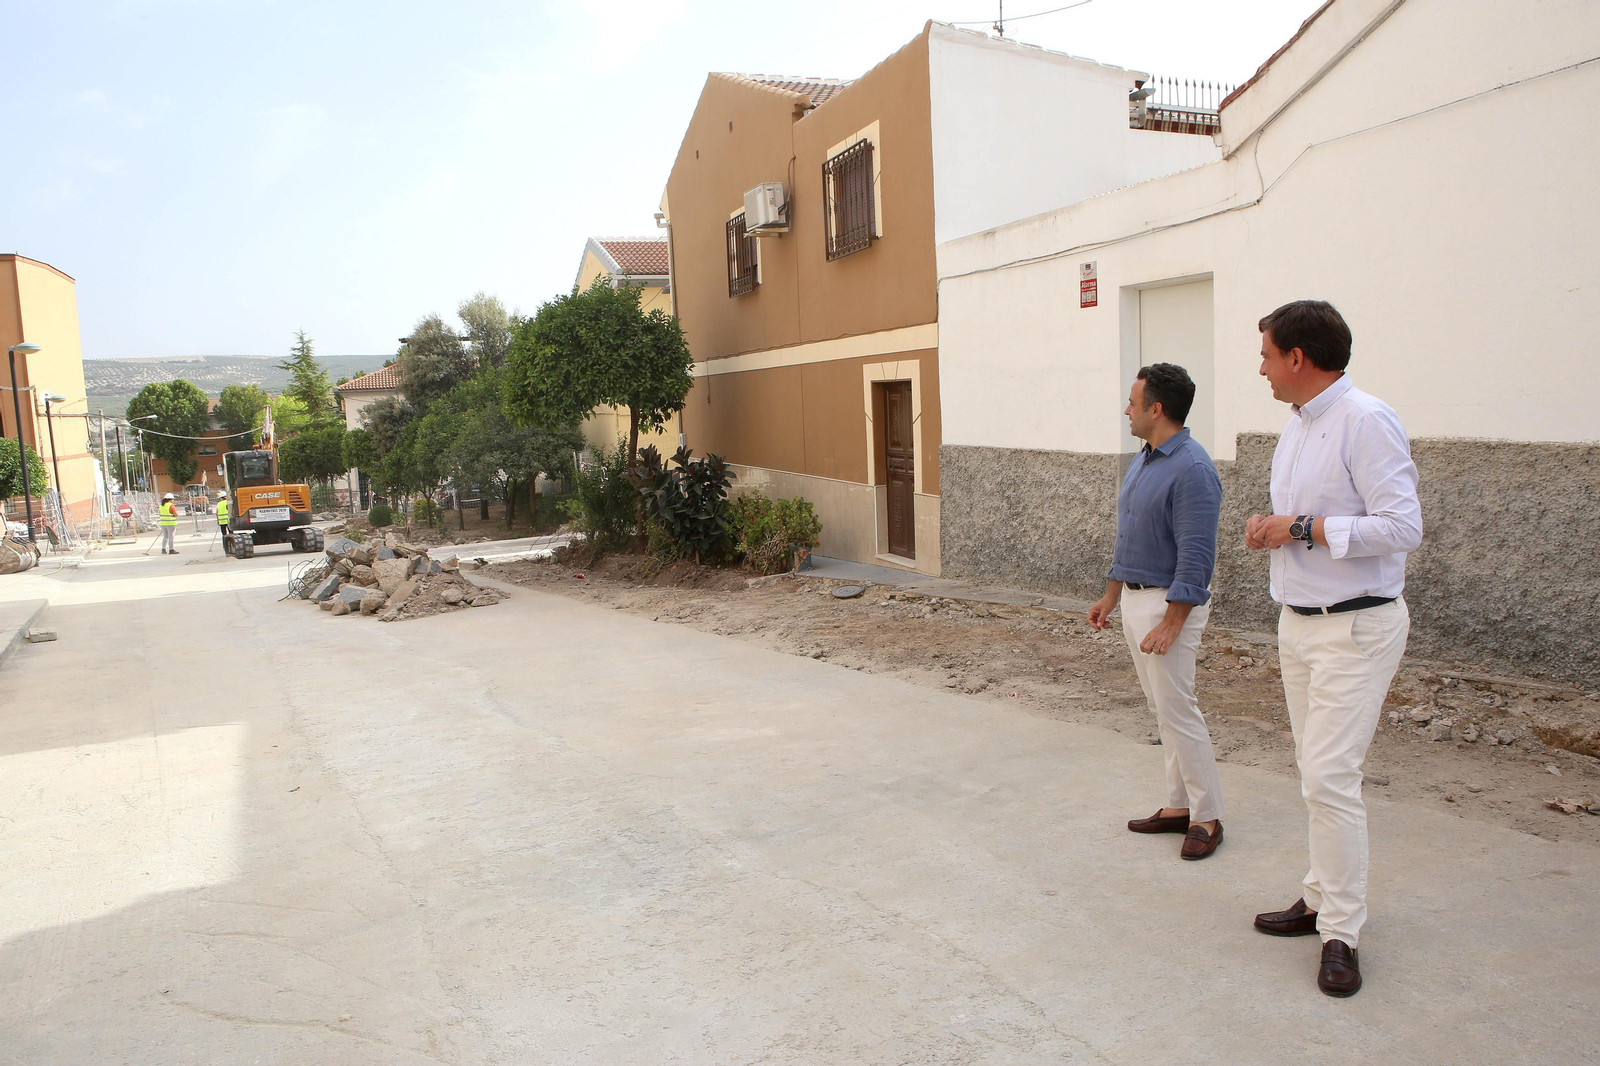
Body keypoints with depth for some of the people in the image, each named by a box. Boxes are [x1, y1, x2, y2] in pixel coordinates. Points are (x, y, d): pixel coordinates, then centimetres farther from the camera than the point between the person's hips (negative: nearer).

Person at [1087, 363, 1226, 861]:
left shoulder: (1192, 469, -19)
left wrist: (1169, 624, -23)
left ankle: (1207, 818, 9)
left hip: (1170, 603, -10)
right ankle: (1179, 806, 24)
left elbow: (1195, 557, -22)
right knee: (1161, 708, 14)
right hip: (1135, 598, 10)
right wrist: (1109, 598, 20)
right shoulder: (1143, 459, 11)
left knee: (1177, 710, -4)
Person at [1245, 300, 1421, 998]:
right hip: (1298, 625, 9)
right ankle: (1323, 898, 27)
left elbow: (1402, 527, -23)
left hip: (1356, 630, -9)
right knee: (1315, 775, 15)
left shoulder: (1365, 421, -16)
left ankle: (1341, 934, 2)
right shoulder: (1295, 429, 13)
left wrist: (1301, 530, -18)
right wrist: (1268, 530, 1)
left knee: (1329, 777, -10)